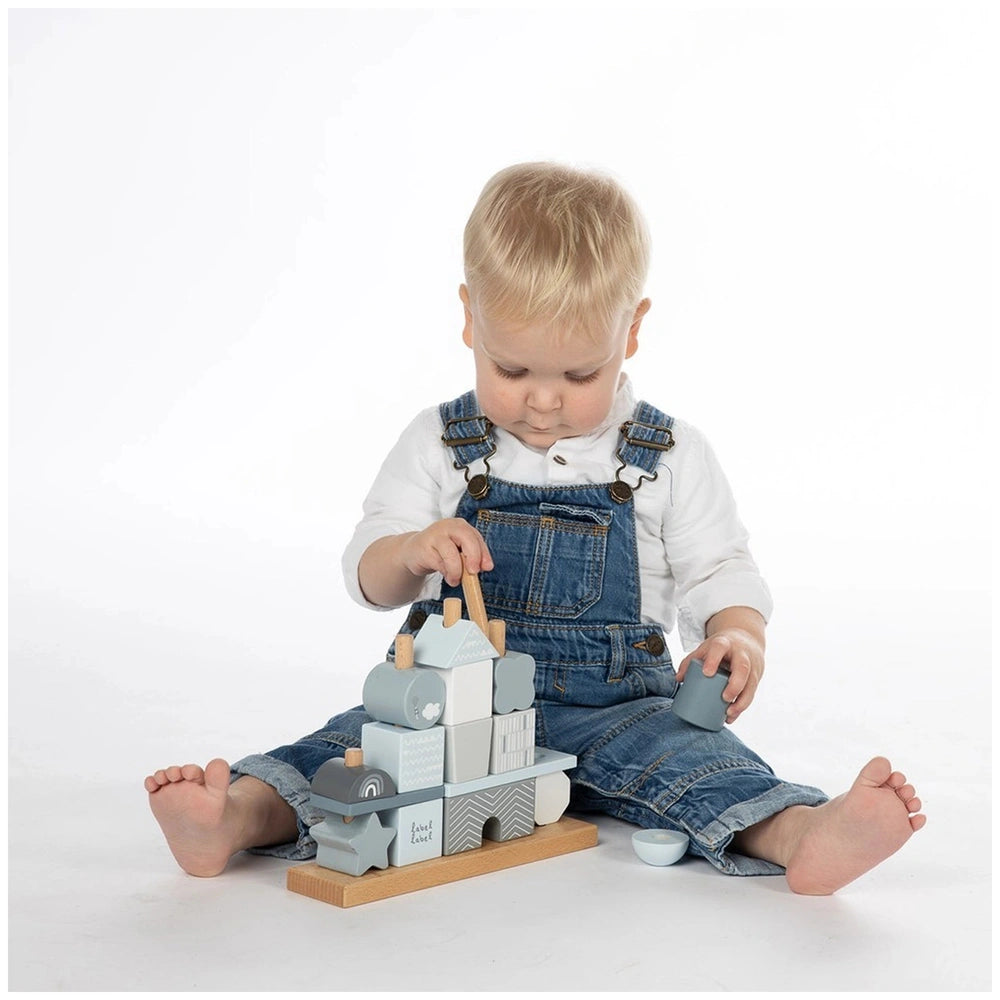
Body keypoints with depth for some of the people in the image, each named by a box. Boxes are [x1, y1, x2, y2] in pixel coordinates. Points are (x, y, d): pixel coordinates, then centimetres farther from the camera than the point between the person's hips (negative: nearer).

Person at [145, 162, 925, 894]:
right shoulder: (441, 445, 5)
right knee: (365, 741, -24)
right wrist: (413, 553, -19)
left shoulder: (670, 457, 4)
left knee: (683, 753, -29)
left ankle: (801, 835, -51)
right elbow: (367, 575, 5)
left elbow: (719, 570, 9)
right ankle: (238, 817, -43)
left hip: (608, 704, -1)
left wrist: (736, 633, -15)